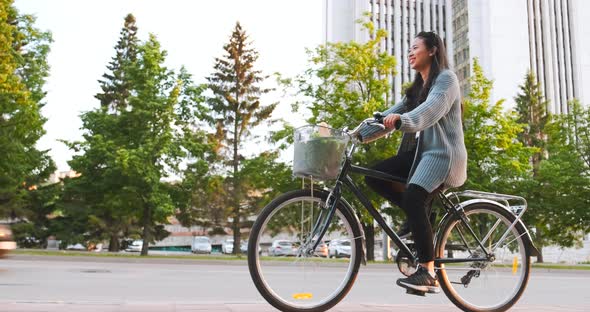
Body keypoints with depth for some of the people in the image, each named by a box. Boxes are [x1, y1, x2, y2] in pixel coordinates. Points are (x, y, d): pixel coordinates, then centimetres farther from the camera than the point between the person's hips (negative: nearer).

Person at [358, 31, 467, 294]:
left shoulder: (446, 78, -4)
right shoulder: (417, 87, 23)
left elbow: (431, 109, -25)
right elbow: (391, 115, 14)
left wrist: (401, 120, -45)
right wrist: (359, 133, 1)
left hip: (442, 153, -8)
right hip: (418, 152, 8)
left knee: (413, 196, -29)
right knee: (374, 176, -11)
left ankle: (427, 272, -25)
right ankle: (420, 214, 3)